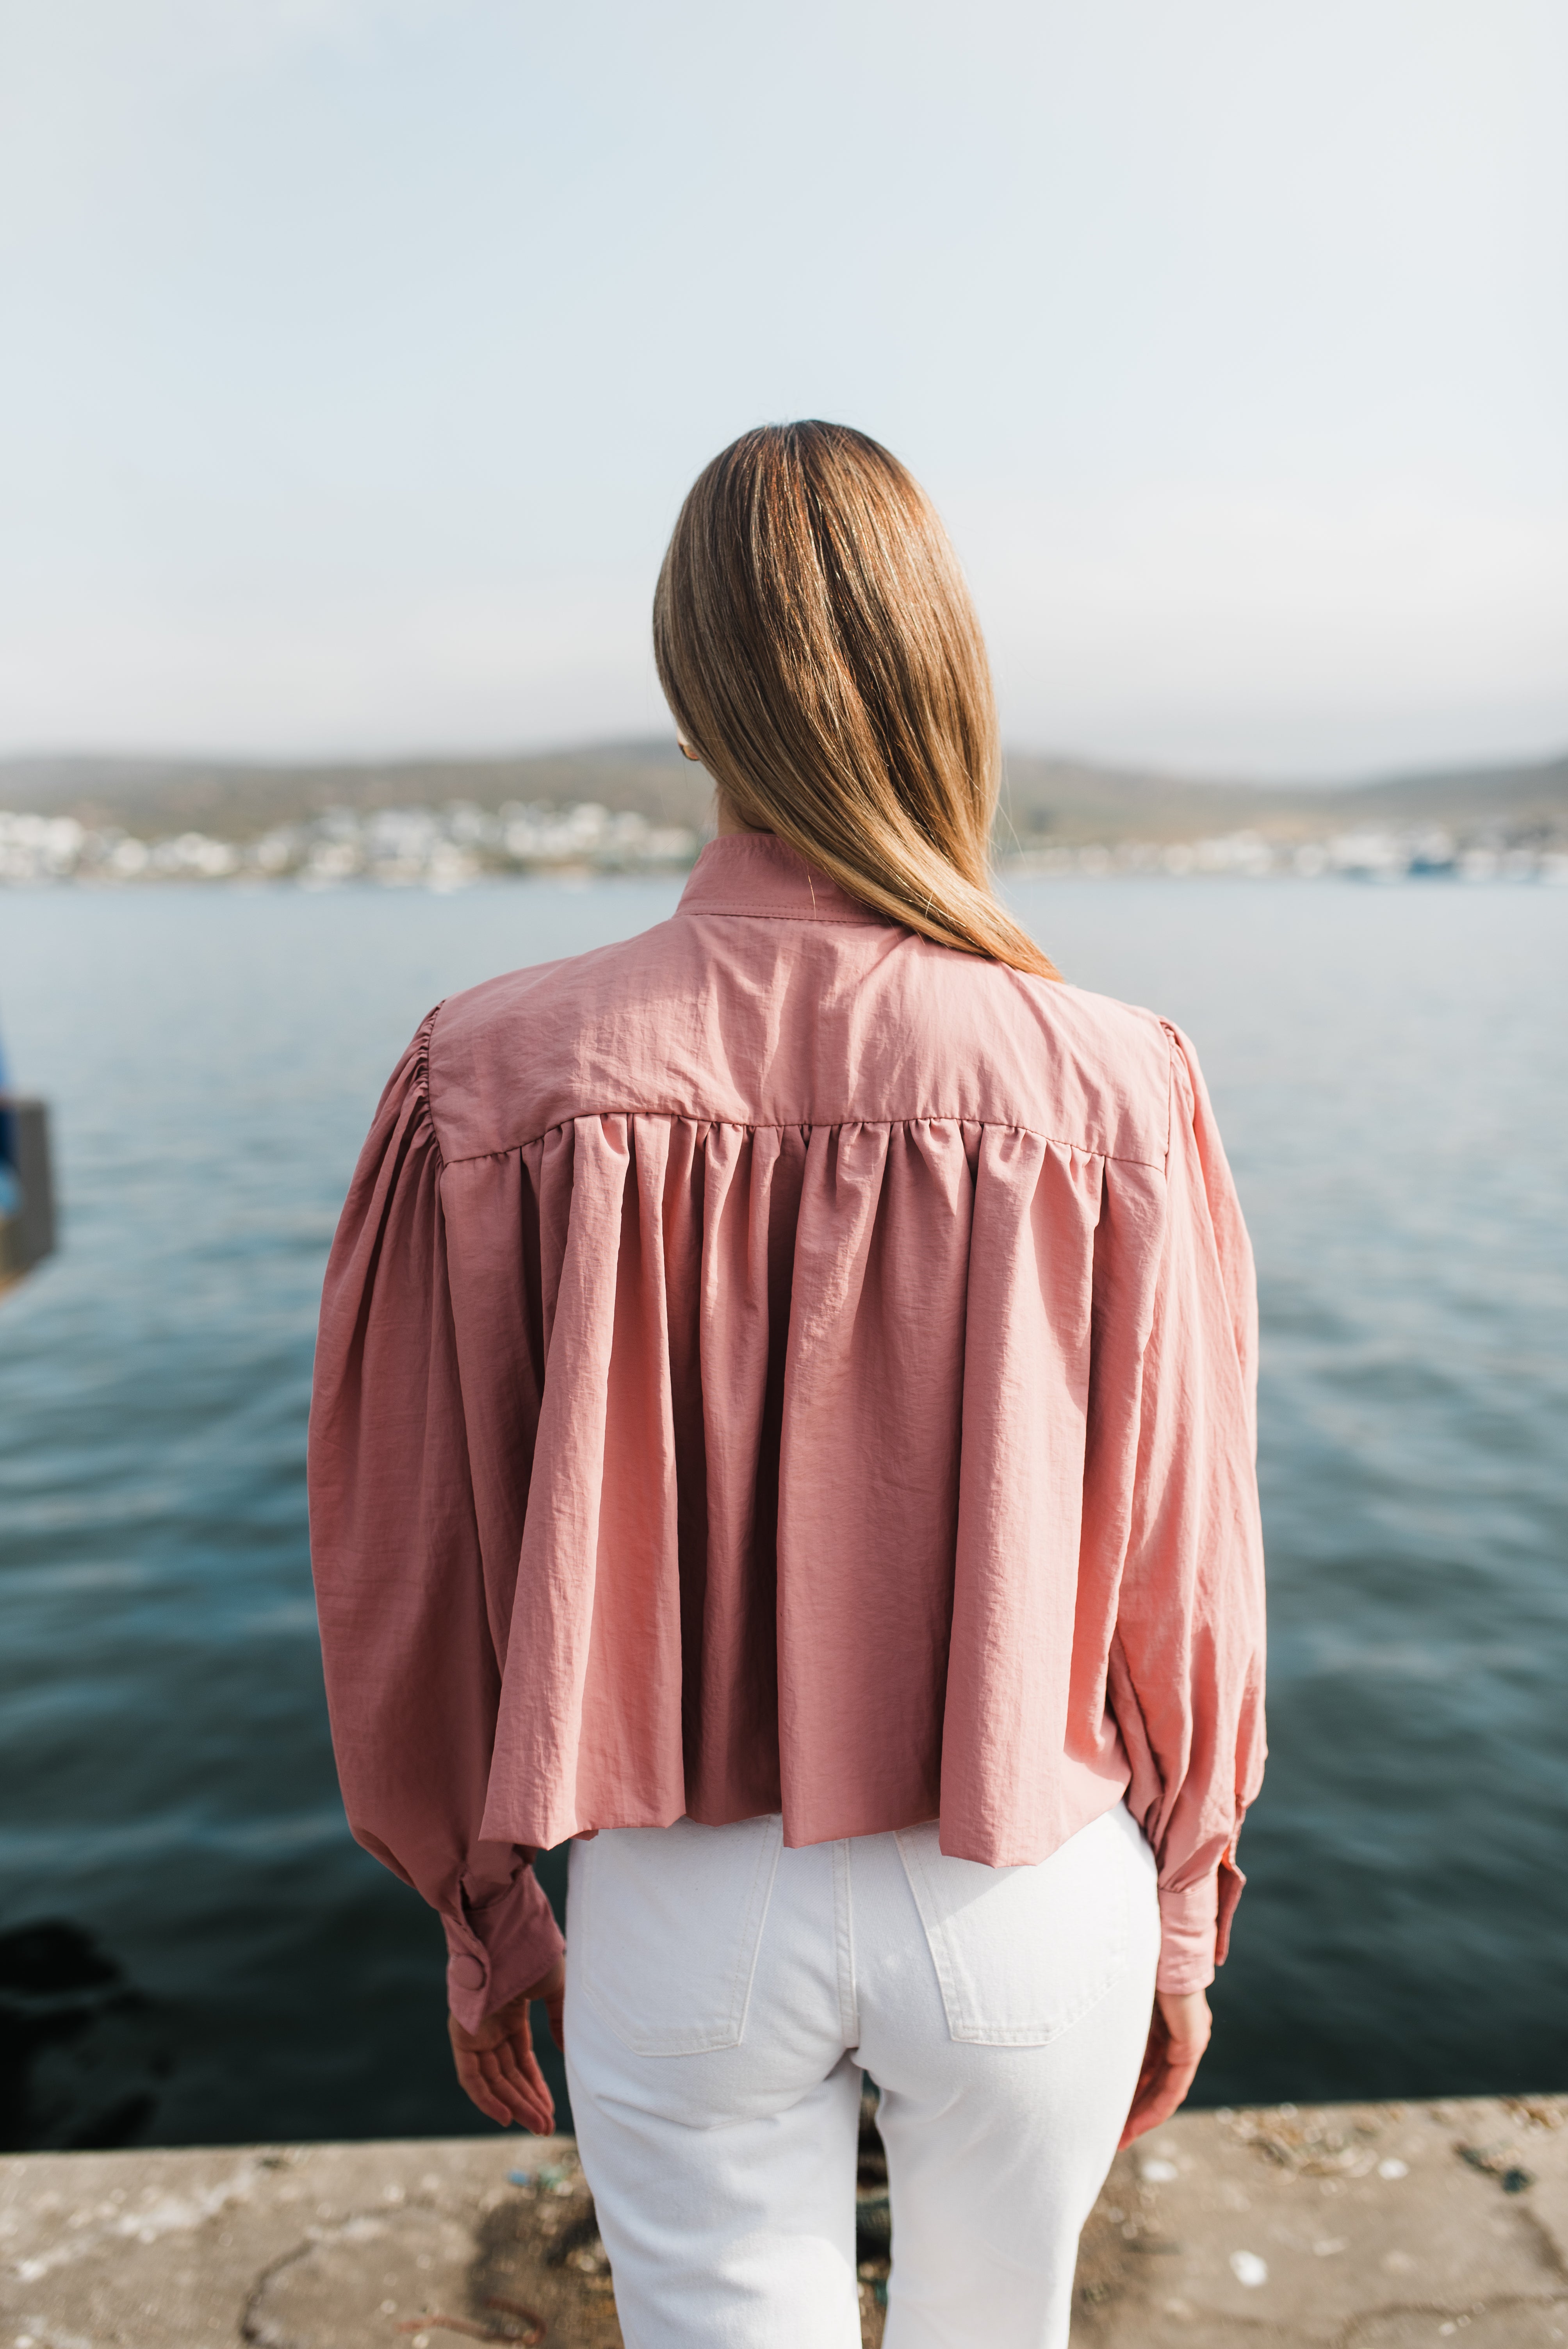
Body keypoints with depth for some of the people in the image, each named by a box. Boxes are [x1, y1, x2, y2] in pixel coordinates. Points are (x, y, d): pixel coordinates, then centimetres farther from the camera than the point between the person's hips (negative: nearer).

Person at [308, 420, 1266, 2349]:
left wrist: (481, 1907, 9)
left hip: (682, 1900, 0)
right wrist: (1183, 1919, 9)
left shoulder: (497, 1081, -17)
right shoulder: (1113, 1093, -19)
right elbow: (1181, 1573, -9)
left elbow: (412, 1566, -8)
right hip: (1027, 1895, 1)